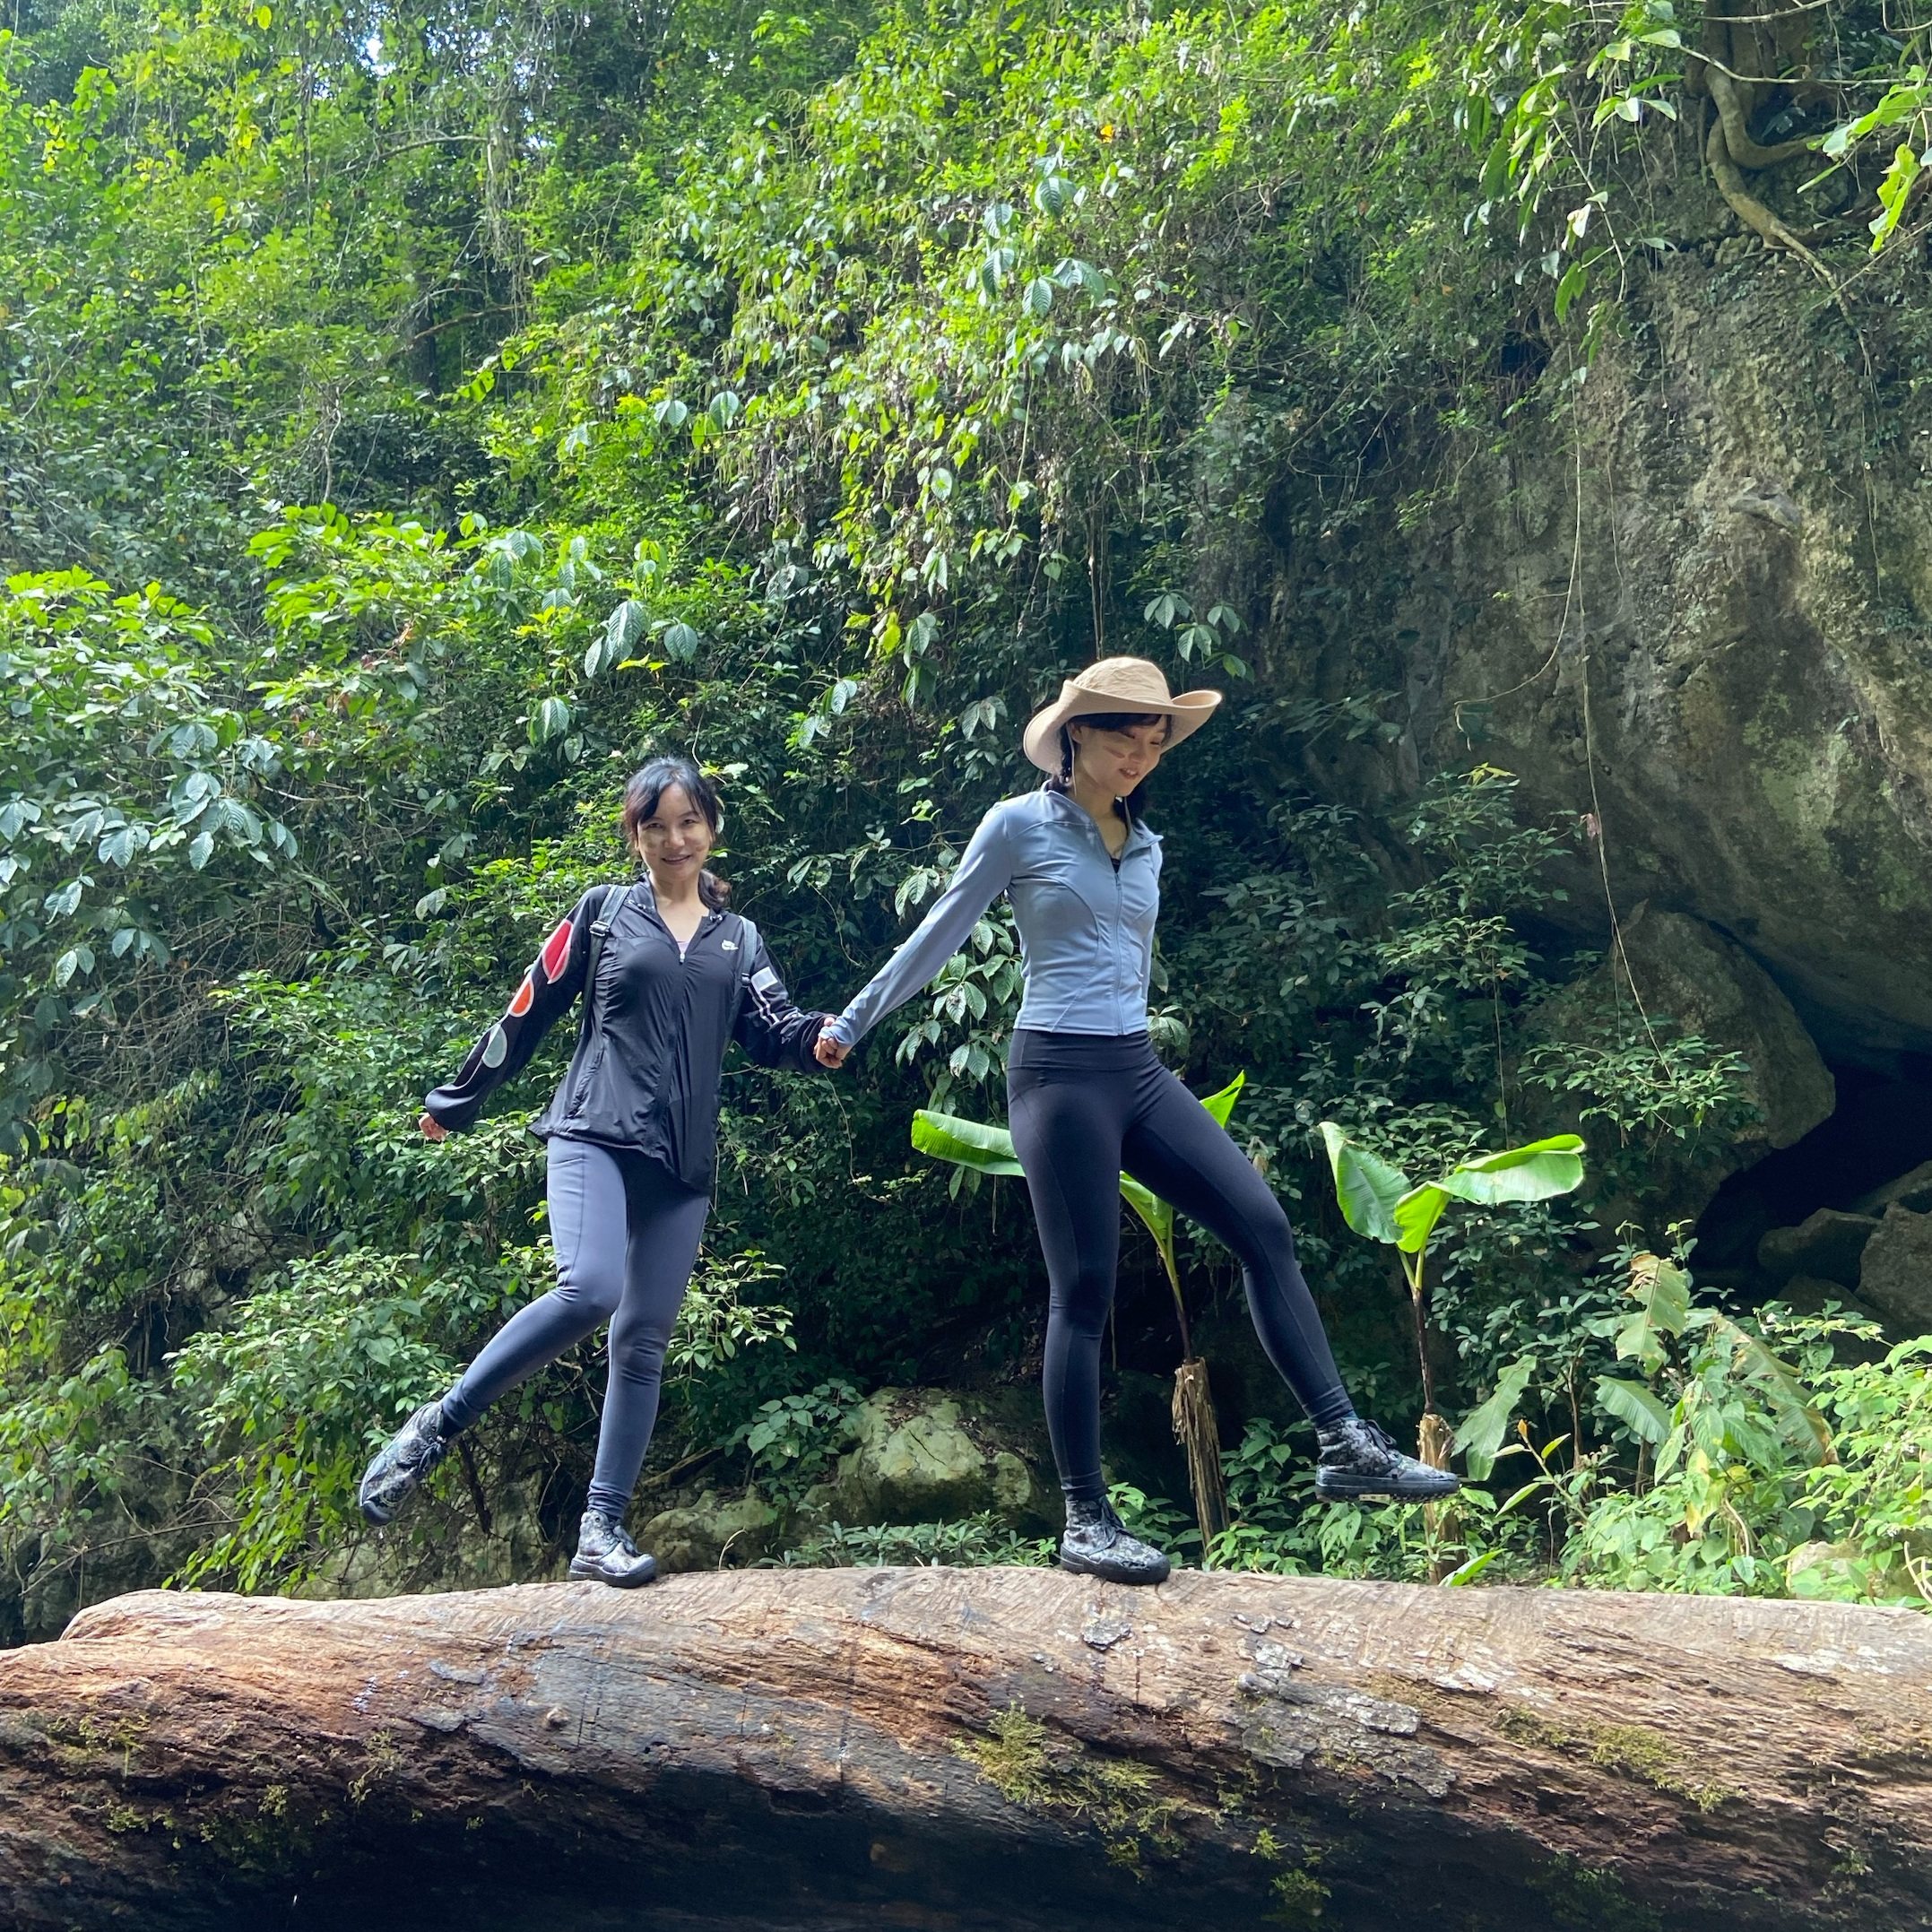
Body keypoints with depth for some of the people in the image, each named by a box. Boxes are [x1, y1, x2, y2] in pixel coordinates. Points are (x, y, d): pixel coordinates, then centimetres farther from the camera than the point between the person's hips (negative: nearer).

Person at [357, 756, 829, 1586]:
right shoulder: (603, 912, 8)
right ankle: (438, 1426, -13)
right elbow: (528, 1014, 11)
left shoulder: (739, 940, 17)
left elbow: (772, 1036, 3)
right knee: (588, 1290, -28)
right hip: (596, 1134, -4)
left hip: (683, 1163, 4)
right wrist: (456, 1102, 17)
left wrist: (827, 1033, -19)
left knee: (643, 1341, 1)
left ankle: (600, 1531, 6)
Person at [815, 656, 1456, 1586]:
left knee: (1263, 1225, -5)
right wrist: (852, 1022, 8)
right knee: (1084, 1293, -5)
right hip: (1058, 1072, -6)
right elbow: (937, 937, 3)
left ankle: (1345, 1445, -2)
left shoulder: (1144, 847, 15)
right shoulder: (1019, 826, -3)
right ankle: (1085, 1520, 5)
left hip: (1137, 1070, 7)